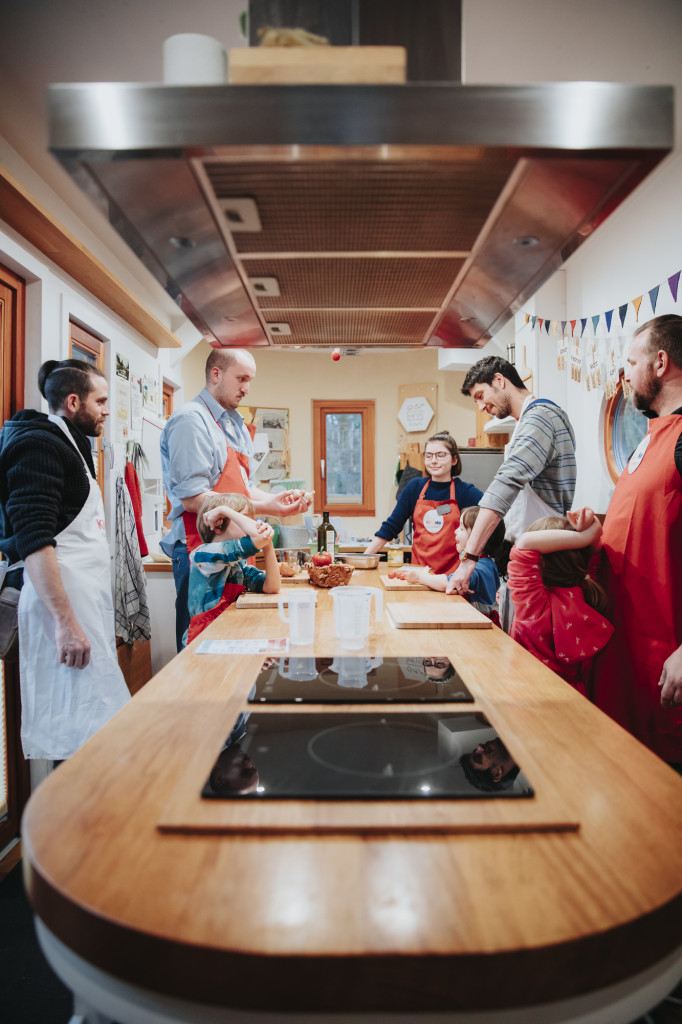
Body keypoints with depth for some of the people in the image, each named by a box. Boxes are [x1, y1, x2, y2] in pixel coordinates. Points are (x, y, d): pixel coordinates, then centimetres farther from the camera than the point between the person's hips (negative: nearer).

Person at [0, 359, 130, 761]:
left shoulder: (71, 443, 21)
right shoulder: (39, 445, -9)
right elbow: (34, 541, -19)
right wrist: (66, 622, -24)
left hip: (85, 600, 10)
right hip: (62, 604, -10)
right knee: (79, 733, -9)